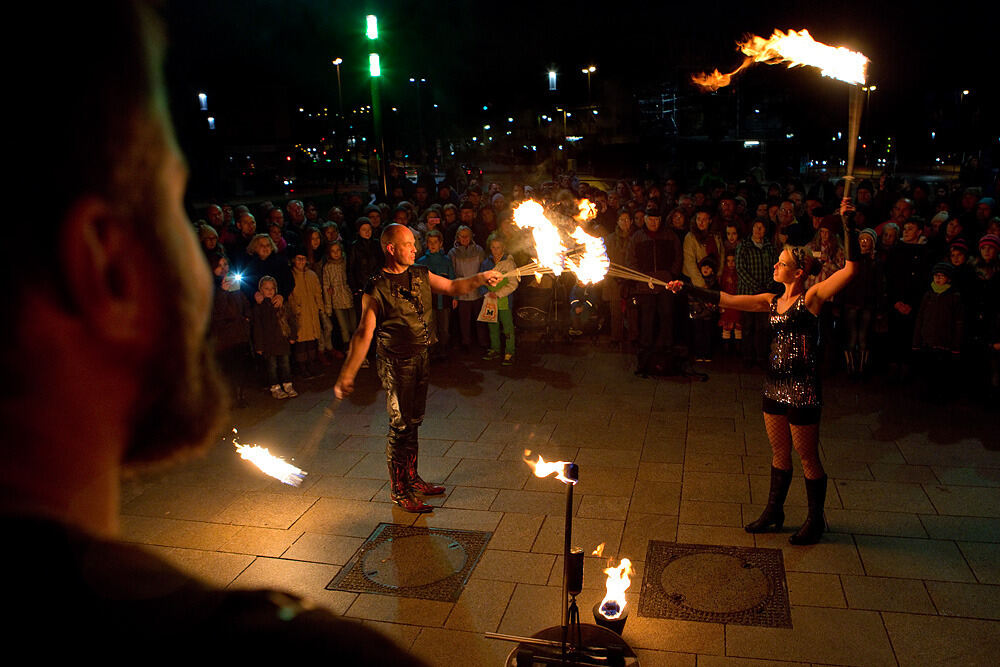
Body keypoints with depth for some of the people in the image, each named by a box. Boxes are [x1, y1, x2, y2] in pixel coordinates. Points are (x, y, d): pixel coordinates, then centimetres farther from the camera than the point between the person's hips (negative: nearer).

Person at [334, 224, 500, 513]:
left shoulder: (421, 275, 4)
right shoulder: (376, 288, -15)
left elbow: (452, 286, 14)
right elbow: (364, 333, -17)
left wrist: (480, 279, -4)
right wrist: (347, 375, -21)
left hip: (421, 357, 7)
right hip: (396, 362, -6)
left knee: (414, 421, 17)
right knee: (400, 426, 1)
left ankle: (412, 479, 34)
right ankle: (399, 490, 17)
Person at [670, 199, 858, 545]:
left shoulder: (812, 298, -10)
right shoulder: (772, 301, 8)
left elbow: (850, 268, -21)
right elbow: (725, 299, 7)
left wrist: (848, 223, -26)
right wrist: (686, 289, 1)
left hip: (802, 388, -7)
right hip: (775, 384, 7)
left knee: (808, 457, 7)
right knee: (779, 454, 19)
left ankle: (815, 521, 24)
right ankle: (774, 513, 33)